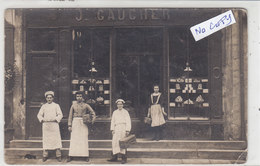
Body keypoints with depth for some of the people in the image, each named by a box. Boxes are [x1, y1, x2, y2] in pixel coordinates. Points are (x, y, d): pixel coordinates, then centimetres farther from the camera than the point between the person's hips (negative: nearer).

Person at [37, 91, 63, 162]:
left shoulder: (56, 105, 7)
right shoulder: (43, 106, 12)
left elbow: (60, 115, 3)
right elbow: (39, 115, 12)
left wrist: (55, 119, -11)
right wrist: (42, 119, -5)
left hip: (54, 125, -1)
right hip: (46, 125, 2)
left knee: (56, 139, -5)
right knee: (46, 140, -1)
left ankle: (58, 156, -1)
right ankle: (45, 155, 6)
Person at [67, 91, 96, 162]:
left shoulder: (86, 105, 6)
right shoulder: (73, 105, 9)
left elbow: (92, 112, 9)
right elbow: (70, 116, 7)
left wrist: (93, 119, -10)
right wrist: (69, 125, -1)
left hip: (83, 123, -1)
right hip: (75, 123, 1)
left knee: (84, 140, -1)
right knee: (73, 140, -2)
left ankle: (86, 155, 3)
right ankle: (70, 156, 1)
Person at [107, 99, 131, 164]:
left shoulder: (125, 112, 6)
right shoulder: (114, 112, 17)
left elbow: (128, 121, 1)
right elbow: (112, 121, 16)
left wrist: (127, 130, -8)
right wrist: (112, 129, 4)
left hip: (123, 128, -4)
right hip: (116, 129, 4)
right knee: (115, 142, -4)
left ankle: (124, 158, -4)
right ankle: (114, 157, 1)